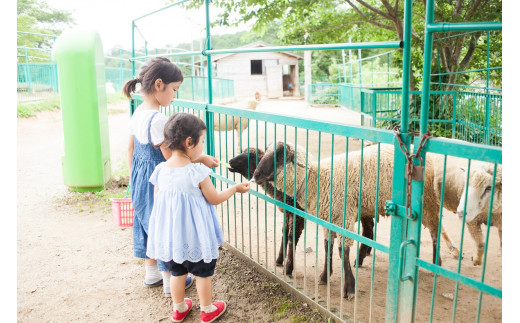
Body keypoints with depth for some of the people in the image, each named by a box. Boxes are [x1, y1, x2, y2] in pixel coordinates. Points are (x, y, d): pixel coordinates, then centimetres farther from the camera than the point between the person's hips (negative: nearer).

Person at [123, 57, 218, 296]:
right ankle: (170, 281, 21)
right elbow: (171, 156, -23)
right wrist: (202, 158, -12)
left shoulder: (138, 114, 2)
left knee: (147, 222, 20)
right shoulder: (158, 119, -26)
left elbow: (131, 148, 11)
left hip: (140, 178, 9)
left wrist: (133, 177, 21)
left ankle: (151, 273, 37)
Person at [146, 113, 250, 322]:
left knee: (177, 272, 22)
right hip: (195, 234, -5)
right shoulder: (198, 172, -21)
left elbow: (158, 201, 3)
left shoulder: (160, 170, -7)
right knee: (203, 273, 16)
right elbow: (214, 199, -10)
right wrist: (235, 188, 6)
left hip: (169, 232, 5)